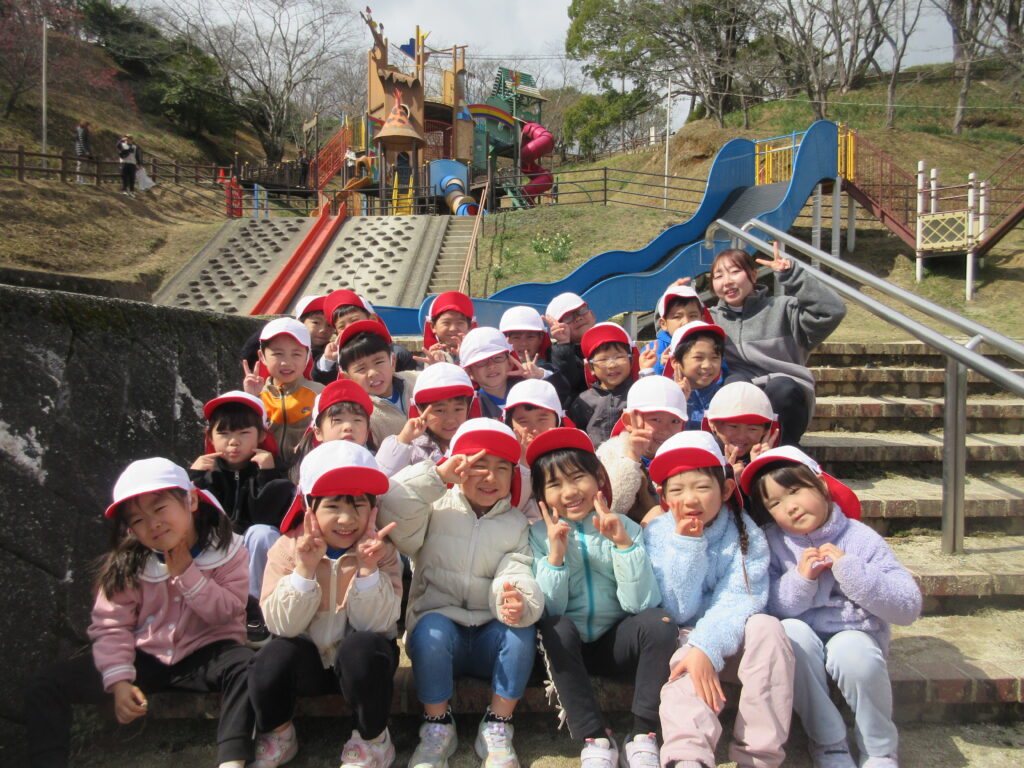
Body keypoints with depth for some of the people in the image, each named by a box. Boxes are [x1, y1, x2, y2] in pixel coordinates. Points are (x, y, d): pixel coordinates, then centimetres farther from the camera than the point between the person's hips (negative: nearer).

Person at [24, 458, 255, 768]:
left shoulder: (227, 551, -8)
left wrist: (186, 573, -20)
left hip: (205, 654, -2)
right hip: (146, 658, 3)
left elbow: (227, 612, -13)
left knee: (247, 666, -37)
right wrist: (119, 681, -17)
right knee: (45, 685, -10)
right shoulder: (126, 565, -3)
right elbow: (110, 625, -5)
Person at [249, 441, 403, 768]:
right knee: (275, 654, -29)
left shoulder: (380, 551, -10)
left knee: (363, 647, -33)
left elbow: (375, 624, -19)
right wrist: (305, 569, -29)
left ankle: (373, 739, -6)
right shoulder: (287, 548, -8)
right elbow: (282, 625, -17)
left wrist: (367, 569, -31)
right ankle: (276, 735, 4)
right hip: (309, 659, 1)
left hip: (361, 658, -1)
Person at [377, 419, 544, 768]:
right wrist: (438, 474, -26)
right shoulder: (436, 508, -1)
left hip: (490, 639, 2)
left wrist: (519, 603, -36)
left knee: (521, 627, -28)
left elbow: (516, 577, -13)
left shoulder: (516, 523, 4)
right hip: (439, 633, -1)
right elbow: (392, 508, -22)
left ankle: (496, 729, -10)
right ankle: (437, 728, -10)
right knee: (431, 627, -33)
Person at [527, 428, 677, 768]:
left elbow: (639, 604, -14)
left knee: (659, 622, -26)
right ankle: (596, 739, -20)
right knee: (556, 627, -32)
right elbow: (547, 612, -11)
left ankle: (644, 736, -15)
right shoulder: (539, 534, -4)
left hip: (615, 643, 1)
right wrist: (555, 555, -24)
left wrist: (624, 543, -23)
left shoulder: (623, 527, -3)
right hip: (567, 648, 0)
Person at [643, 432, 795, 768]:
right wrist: (685, 546, -21)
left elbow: (739, 599, -16)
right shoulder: (656, 535, -6)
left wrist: (707, 647, -30)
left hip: (734, 639, 1)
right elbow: (679, 611, -12)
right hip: (683, 639, 0)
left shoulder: (745, 533, -6)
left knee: (766, 626, -30)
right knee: (687, 674, -32)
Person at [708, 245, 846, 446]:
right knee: (734, 381, -32)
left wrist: (791, 273, -7)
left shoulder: (782, 310, 12)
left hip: (784, 399, 0)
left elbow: (832, 312, -5)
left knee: (781, 386, -34)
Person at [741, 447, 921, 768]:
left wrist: (849, 569, -22)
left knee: (853, 653, -32)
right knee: (791, 632, -30)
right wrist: (800, 580, -22)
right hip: (803, 643, 1)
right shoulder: (772, 543, -2)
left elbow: (908, 608, -13)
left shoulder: (860, 538, -6)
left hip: (854, 635, -1)